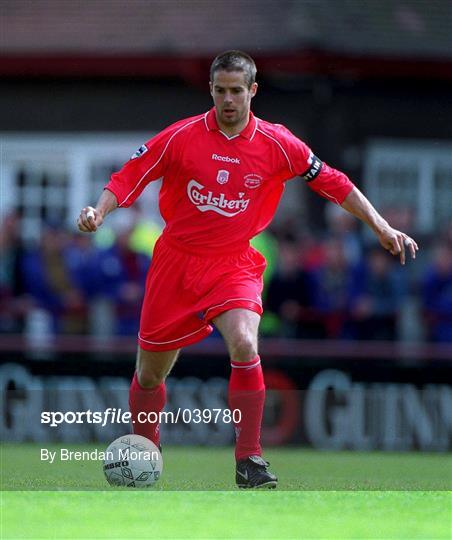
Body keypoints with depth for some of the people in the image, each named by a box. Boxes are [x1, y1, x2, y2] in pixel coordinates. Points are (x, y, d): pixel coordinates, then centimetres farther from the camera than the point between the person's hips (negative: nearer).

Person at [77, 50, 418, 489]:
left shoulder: (275, 143, -5)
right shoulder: (181, 137, -6)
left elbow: (332, 183, 3)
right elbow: (129, 177, -1)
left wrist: (382, 228, 0)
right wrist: (99, 211, -20)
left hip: (234, 264, -1)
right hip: (176, 261, 1)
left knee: (244, 345, -28)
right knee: (150, 372, 7)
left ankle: (248, 460, -19)